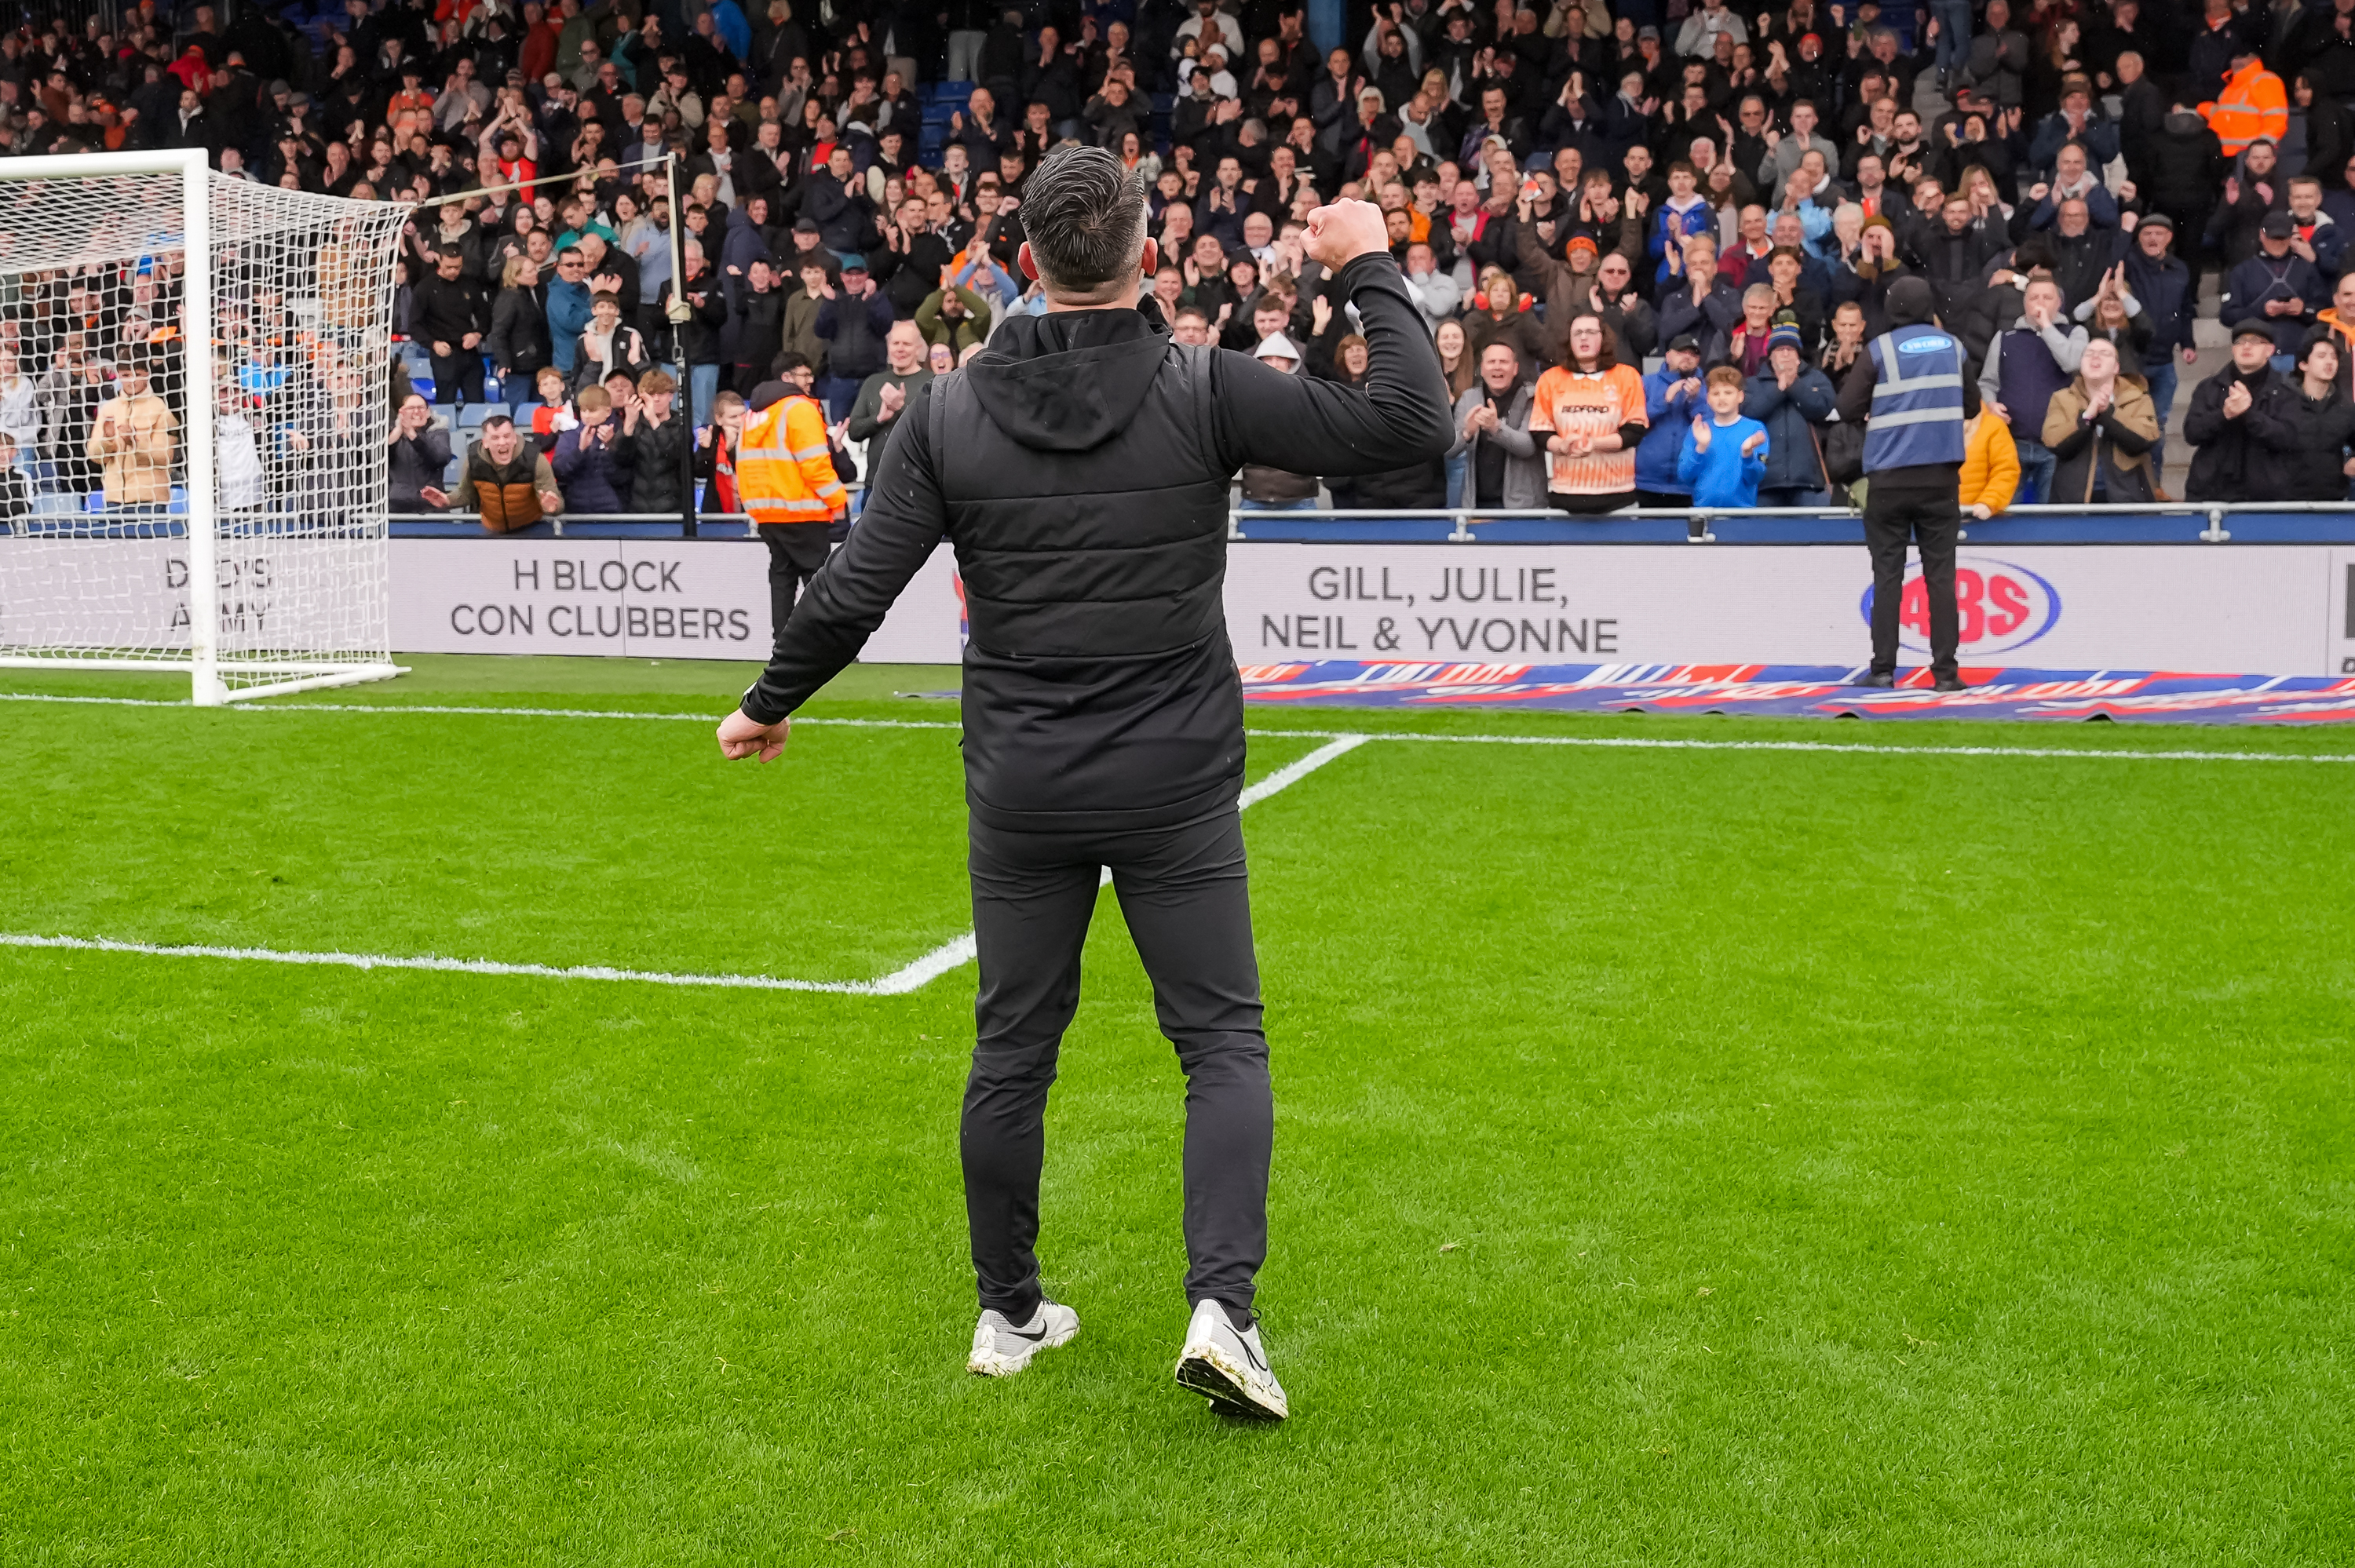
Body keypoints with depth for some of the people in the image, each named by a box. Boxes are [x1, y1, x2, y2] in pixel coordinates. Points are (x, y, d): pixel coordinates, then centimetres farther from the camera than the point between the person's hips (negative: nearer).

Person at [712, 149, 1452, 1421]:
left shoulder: (949, 411, -3)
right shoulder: (1205, 391, -10)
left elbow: (853, 588, -4)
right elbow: (1411, 424, -12)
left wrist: (770, 704, 12)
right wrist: (1370, 275, 1)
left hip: (1020, 794, 2)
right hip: (1175, 790, -2)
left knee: (1013, 1050, 14)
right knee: (1222, 1042, 6)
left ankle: (1009, 1316, 25)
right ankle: (1222, 1306, -8)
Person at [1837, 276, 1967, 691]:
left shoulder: (1880, 350, -5)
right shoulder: (1953, 346, 6)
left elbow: (1848, 408, -6)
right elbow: (1969, 406, 15)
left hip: (1889, 478, -2)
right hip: (1941, 475, 2)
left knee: (1887, 574, 3)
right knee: (1941, 574, 4)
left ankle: (1883, 668, 1)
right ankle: (1945, 670, 0)